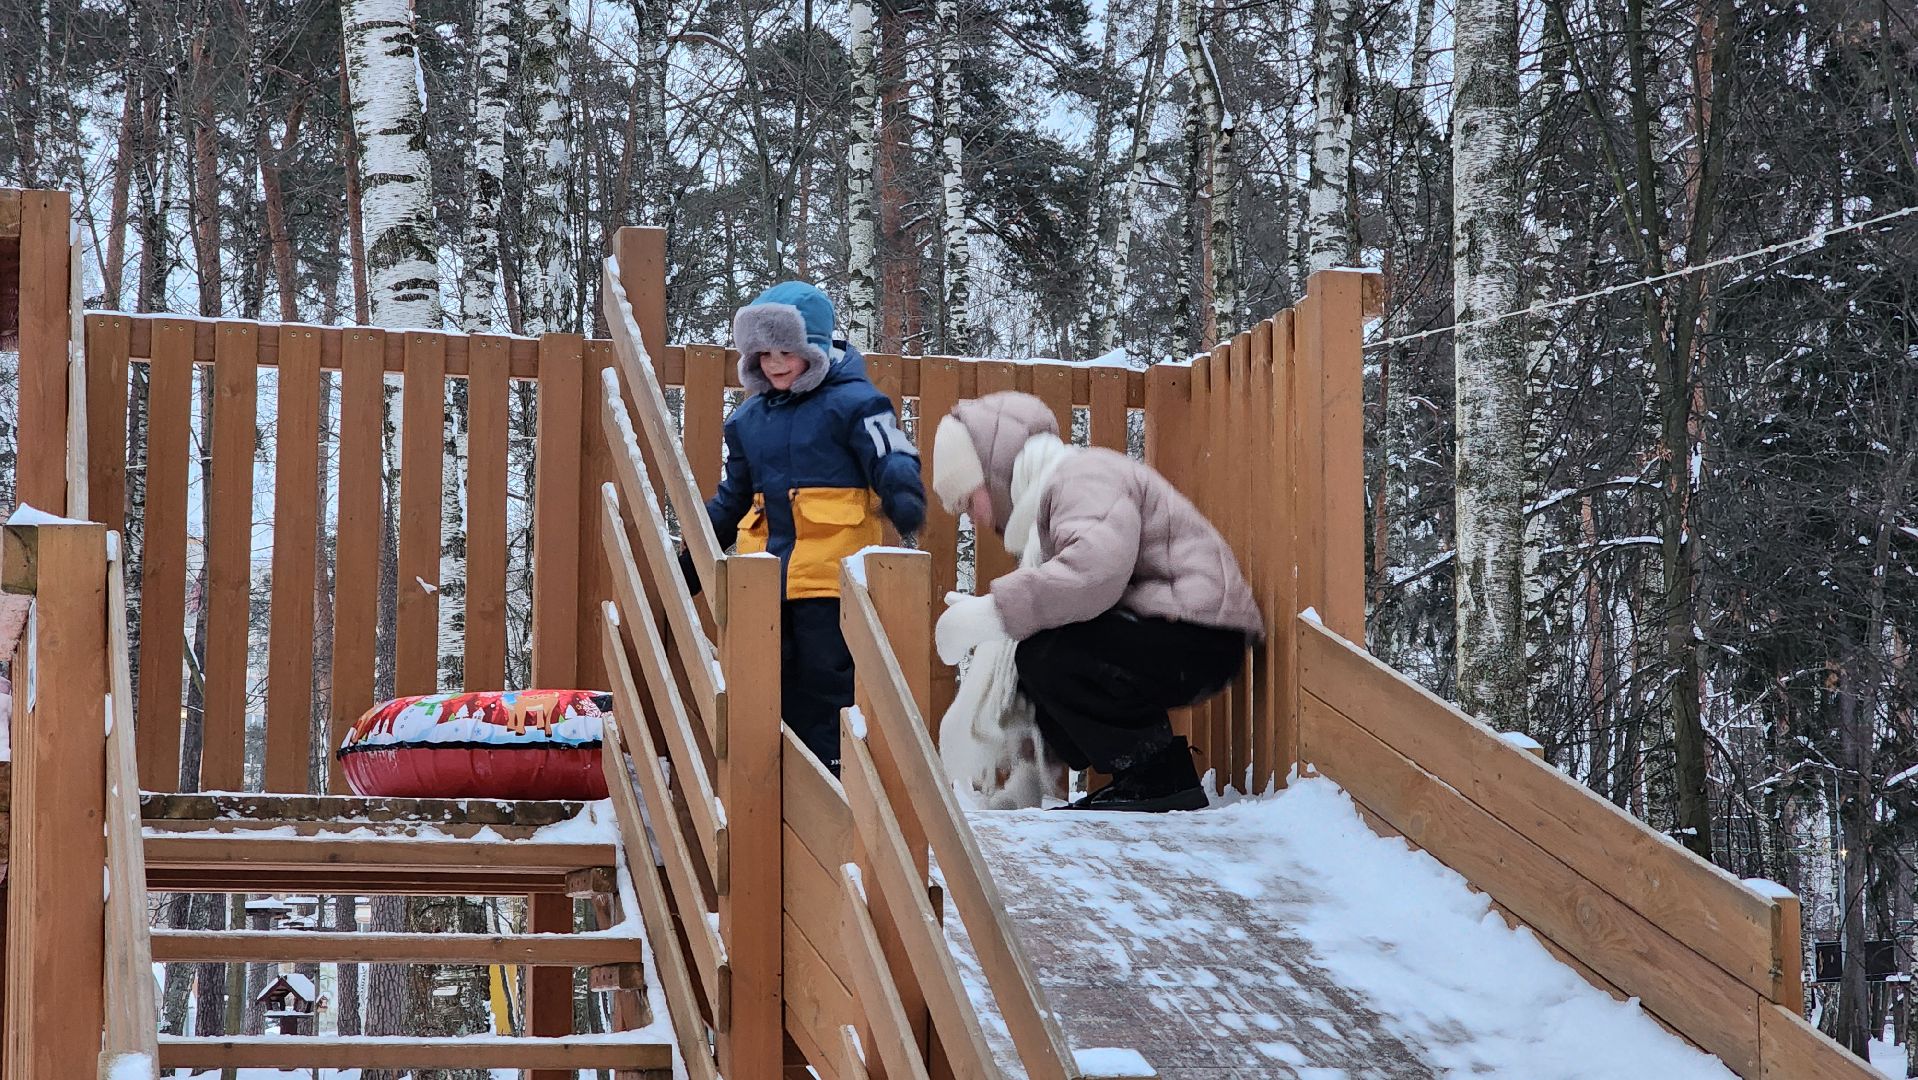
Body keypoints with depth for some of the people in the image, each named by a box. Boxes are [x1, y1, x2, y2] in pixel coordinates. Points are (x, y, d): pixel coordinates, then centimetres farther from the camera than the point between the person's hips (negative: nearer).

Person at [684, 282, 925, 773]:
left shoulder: (852, 403, -3)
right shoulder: (749, 418, 17)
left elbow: (893, 461, -11)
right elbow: (733, 498, 27)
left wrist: (904, 500, -34)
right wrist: (691, 558, 28)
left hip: (831, 575, -6)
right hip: (766, 579, 6)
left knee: (828, 680, -6)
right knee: (779, 686, 9)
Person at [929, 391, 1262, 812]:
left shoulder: (1083, 476, -11)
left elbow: (1098, 567, -31)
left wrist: (991, 613, -27)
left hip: (1200, 637, -11)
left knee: (1046, 658, -23)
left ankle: (1161, 779, -14)